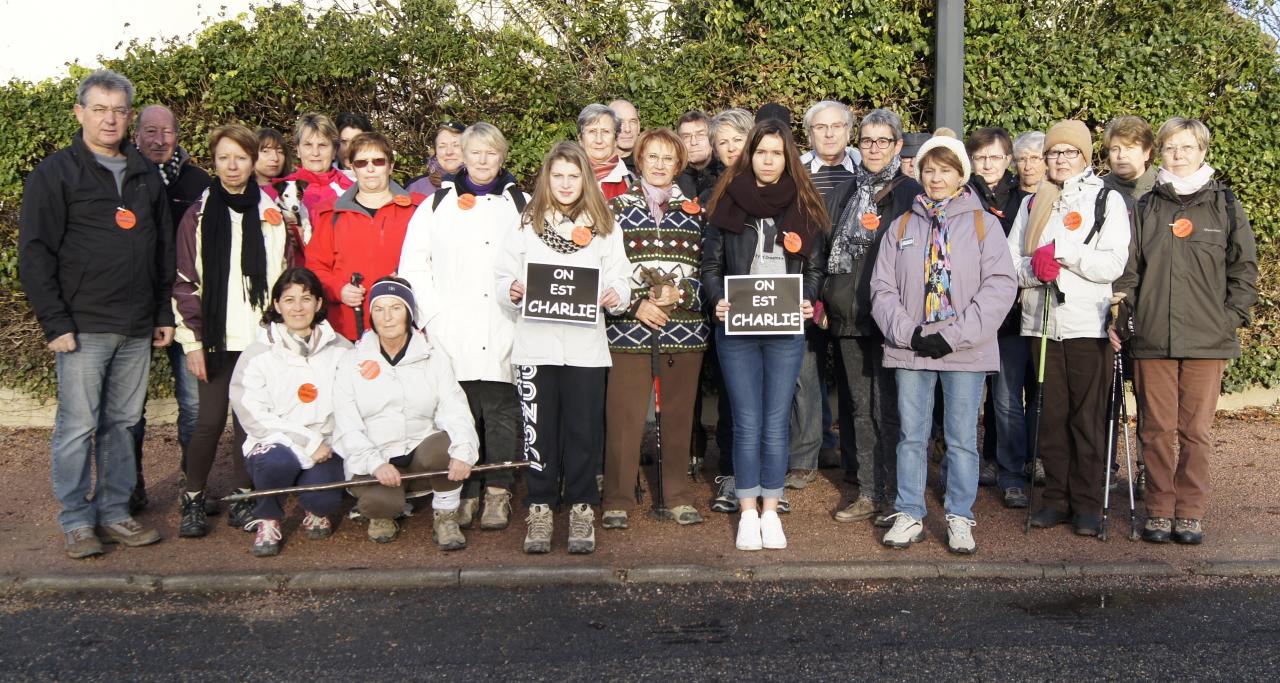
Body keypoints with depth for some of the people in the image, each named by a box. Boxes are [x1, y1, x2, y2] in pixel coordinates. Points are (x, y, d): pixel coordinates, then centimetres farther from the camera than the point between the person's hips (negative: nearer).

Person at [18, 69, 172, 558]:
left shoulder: (145, 175, 14)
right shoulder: (55, 174, -1)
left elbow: (164, 250, 18)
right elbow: (34, 255, -6)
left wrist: (165, 313, 12)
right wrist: (55, 323, -12)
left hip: (138, 330, 5)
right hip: (84, 328, -5)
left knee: (123, 423, 10)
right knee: (78, 426, -1)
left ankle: (115, 512, 19)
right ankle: (77, 522, 10)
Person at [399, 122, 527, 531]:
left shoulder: (521, 204, 13)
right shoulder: (438, 203, 13)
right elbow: (412, 263, 7)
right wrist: (434, 313, -3)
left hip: (503, 332, 0)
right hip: (451, 332, 0)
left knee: (501, 413, 1)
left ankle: (497, 494, 8)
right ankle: (465, 493, 10)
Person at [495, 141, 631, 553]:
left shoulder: (604, 226, 11)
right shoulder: (526, 224, 10)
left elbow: (620, 280, 7)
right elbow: (503, 277, 8)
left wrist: (615, 296, -15)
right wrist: (511, 291, -14)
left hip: (585, 345, 0)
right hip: (535, 343, 0)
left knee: (584, 430, 4)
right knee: (539, 429, 4)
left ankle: (581, 509, 16)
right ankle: (540, 509, 15)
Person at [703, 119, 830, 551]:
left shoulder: (804, 207, 6)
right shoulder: (727, 203, 4)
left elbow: (815, 268, 9)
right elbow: (710, 264, 5)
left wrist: (807, 301, -9)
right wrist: (718, 300, -13)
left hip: (786, 331, 1)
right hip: (737, 330, -1)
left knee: (776, 425, 5)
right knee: (747, 425, 4)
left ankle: (770, 511, 18)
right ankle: (748, 513, 15)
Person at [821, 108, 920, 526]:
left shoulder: (910, 195, -2)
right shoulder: (843, 194, 14)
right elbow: (827, 250, 16)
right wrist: (823, 301, 6)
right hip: (848, 317, 5)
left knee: (888, 408, -1)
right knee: (860, 408, 10)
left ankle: (895, 496, 9)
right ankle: (868, 494, 19)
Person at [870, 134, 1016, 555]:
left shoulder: (983, 223, 3)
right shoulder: (902, 227, 10)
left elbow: (1000, 285, -6)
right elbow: (882, 288, 5)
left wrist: (955, 335, -13)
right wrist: (909, 332, -10)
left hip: (965, 352, -2)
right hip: (910, 350, 2)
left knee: (962, 439, 4)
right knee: (911, 436, 8)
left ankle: (960, 519, 16)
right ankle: (909, 516, 17)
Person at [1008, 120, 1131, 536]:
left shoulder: (1107, 200, 3)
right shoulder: (1032, 203, 15)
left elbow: (1113, 265, -9)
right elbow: (1010, 262, 8)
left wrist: (1060, 250, -15)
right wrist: (1035, 267, -13)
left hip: (1089, 326, -3)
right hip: (1042, 324, 3)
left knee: (1089, 417, 1)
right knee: (1051, 415, 7)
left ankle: (1088, 502, 9)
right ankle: (1056, 497, 16)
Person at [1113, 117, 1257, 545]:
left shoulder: (1225, 206, 7)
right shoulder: (1146, 208, 10)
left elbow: (1244, 268, 8)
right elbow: (1128, 270, 8)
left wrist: (1232, 317, -1)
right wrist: (1121, 319, 0)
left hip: (1207, 339, -1)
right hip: (1152, 338, 1)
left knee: (1196, 430, 3)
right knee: (1157, 429, 4)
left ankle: (1190, 512, 14)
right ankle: (1159, 511, 14)